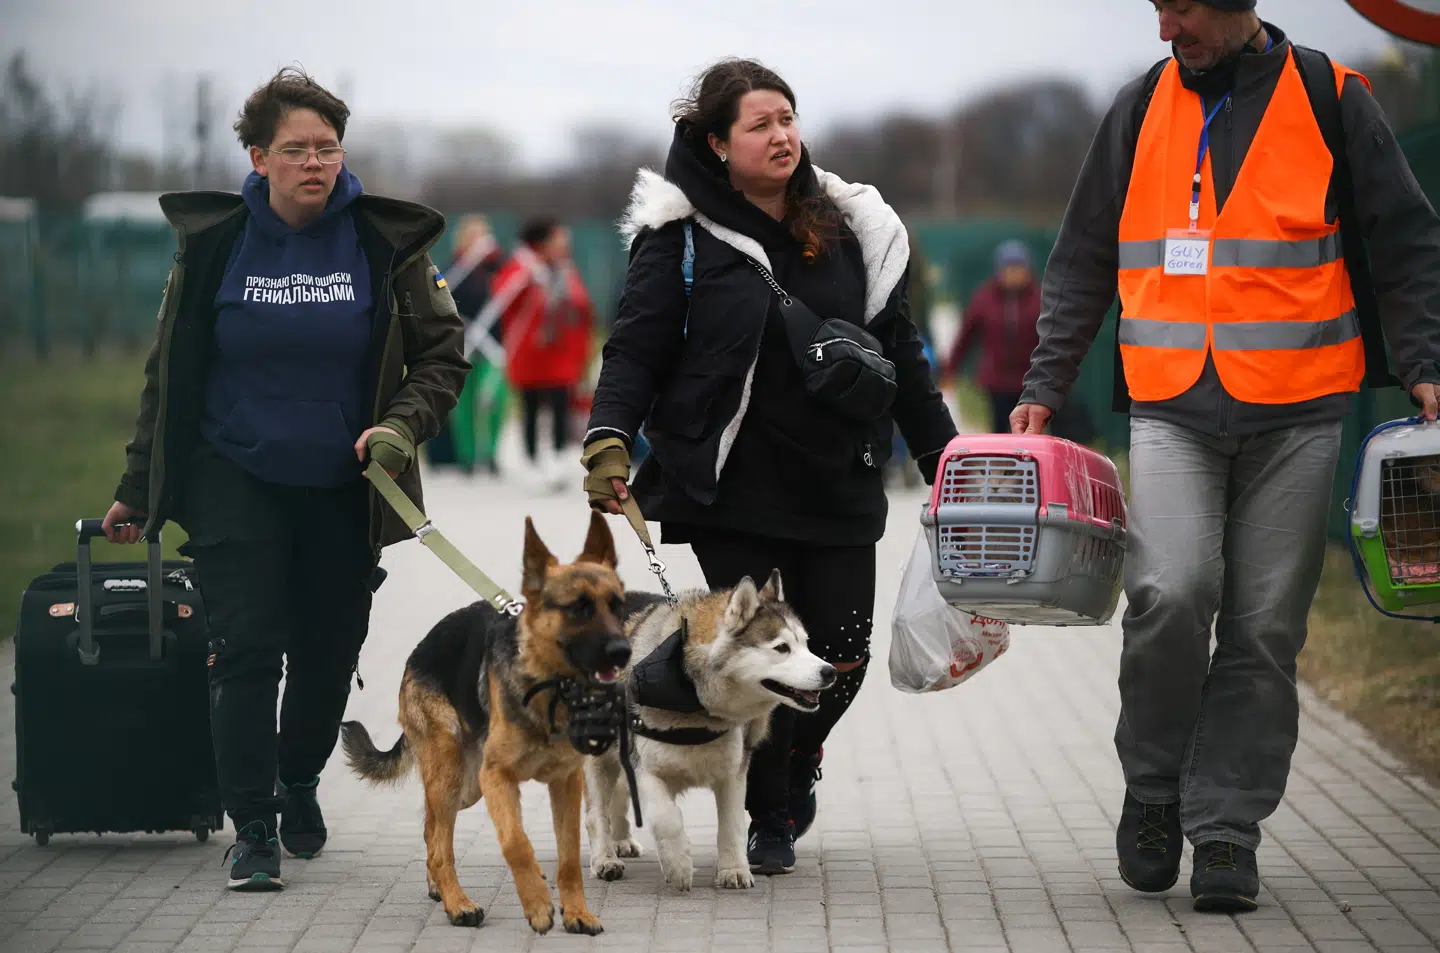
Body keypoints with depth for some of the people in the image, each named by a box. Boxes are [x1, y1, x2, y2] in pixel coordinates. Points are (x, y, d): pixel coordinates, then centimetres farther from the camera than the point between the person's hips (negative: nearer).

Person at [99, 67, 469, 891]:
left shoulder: (383, 239, -3)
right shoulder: (215, 241, -1)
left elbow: (443, 351, 5)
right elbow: (170, 371, 7)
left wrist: (401, 426, -14)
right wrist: (138, 490, 9)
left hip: (343, 488, 1)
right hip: (236, 480, -1)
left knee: (330, 653, 9)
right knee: (247, 649, -9)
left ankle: (300, 782, 36)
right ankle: (253, 828, -1)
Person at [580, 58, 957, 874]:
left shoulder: (852, 229, 10)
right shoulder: (682, 236, -2)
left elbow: (901, 357, 15)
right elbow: (636, 348, -7)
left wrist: (946, 459, 14)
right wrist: (610, 438, -23)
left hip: (837, 484, 4)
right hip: (732, 484, -3)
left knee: (842, 651, 1)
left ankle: (797, 761, 34)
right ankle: (769, 821, 16)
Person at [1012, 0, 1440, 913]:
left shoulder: (1331, 99, 3)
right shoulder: (1141, 109, 10)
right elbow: (1083, 263, 16)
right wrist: (1045, 386, 9)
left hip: (1296, 414, -1)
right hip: (1172, 410, 1)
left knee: (1264, 627, -1)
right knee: (1170, 593, -17)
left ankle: (1225, 828, 10)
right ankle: (1154, 789, 4)